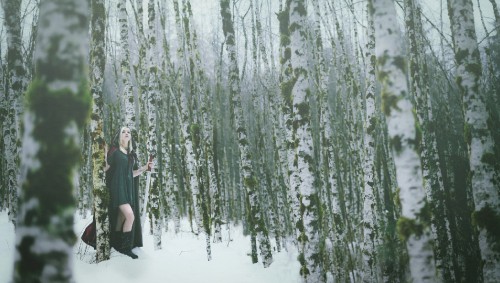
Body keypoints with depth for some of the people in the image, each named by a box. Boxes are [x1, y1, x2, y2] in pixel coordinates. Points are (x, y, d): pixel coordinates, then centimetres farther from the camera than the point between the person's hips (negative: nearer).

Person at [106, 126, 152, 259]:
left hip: (128, 188, 7)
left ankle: (116, 245, 19)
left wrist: (145, 167, 7)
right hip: (117, 187, -7)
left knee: (122, 218, 9)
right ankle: (125, 247, -9)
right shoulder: (114, 151, -1)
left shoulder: (132, 154, 16)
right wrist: (104, 157, -17)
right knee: (130, 216, -18)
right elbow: (106, 168, -3)